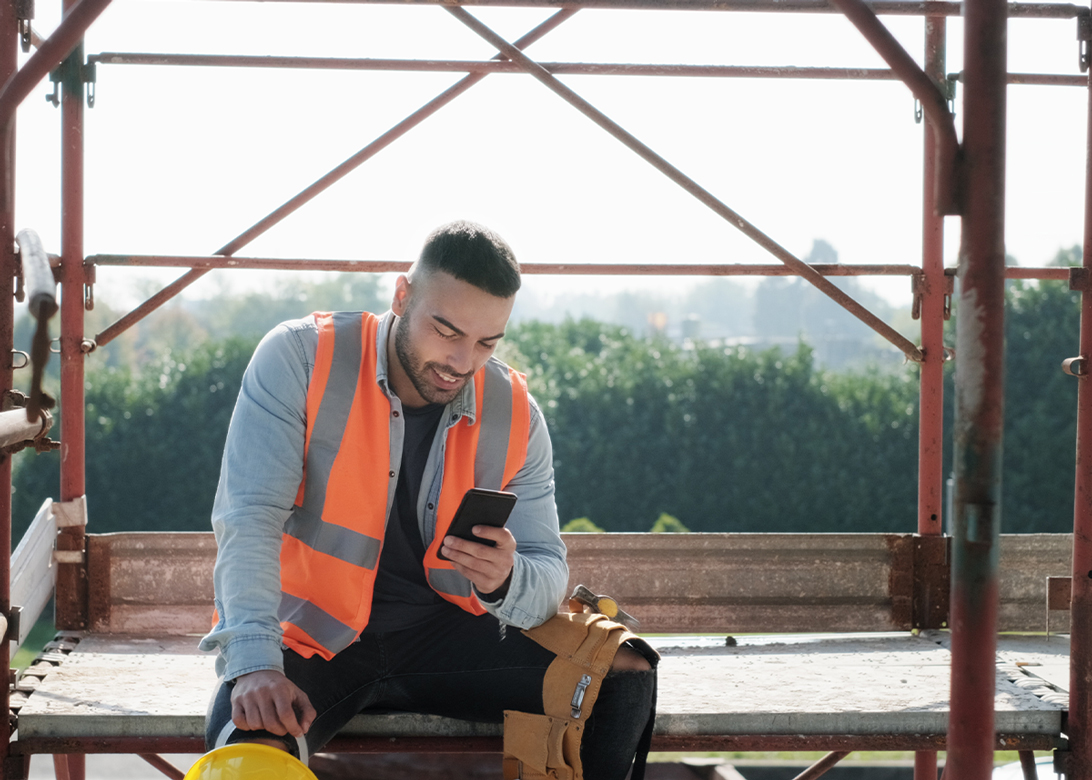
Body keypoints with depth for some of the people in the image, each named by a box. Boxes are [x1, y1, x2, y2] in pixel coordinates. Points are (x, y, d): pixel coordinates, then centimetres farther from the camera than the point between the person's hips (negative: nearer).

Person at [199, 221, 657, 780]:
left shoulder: (514, 414, 0)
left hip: (442, 634, 4)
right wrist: (255, 663, -33)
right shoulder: (299, 358, -11)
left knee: (624, 675, -13)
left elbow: (549, 573, 1)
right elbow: (249, 517, -18)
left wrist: (505, 581, -26)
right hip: (311, 633, -4)